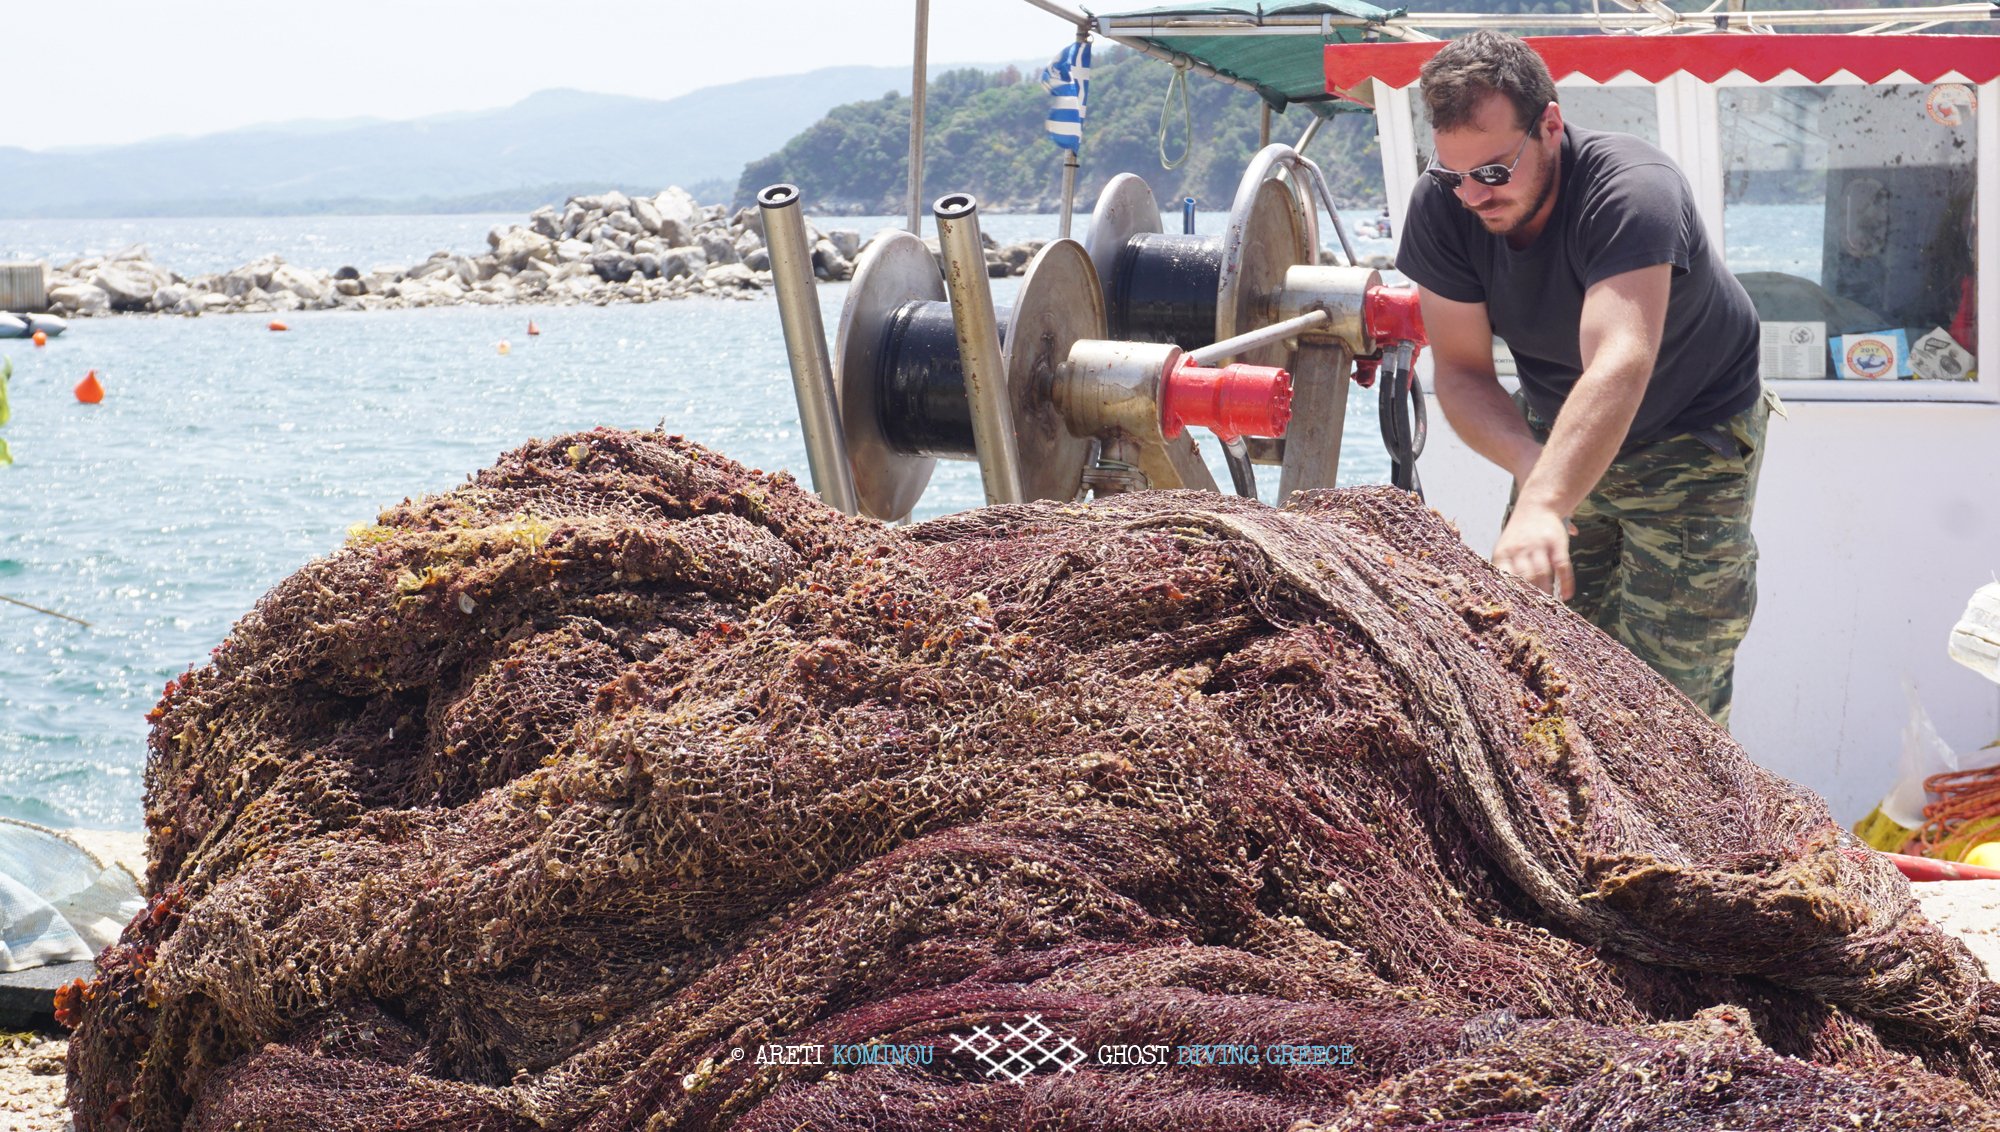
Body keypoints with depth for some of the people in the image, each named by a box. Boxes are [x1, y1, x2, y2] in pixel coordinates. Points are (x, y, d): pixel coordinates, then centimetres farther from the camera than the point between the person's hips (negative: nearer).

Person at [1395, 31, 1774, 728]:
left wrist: (1539, 506, -63)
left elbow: (1618, 367, -49)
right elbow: (1459, 371, -16)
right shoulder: (1441, 206, -18)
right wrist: (1531, 463, -37)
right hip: (1556, 428, 5)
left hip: (1693, 435, -5)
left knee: (1667, 693, -9)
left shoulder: (1632, 191, -35)